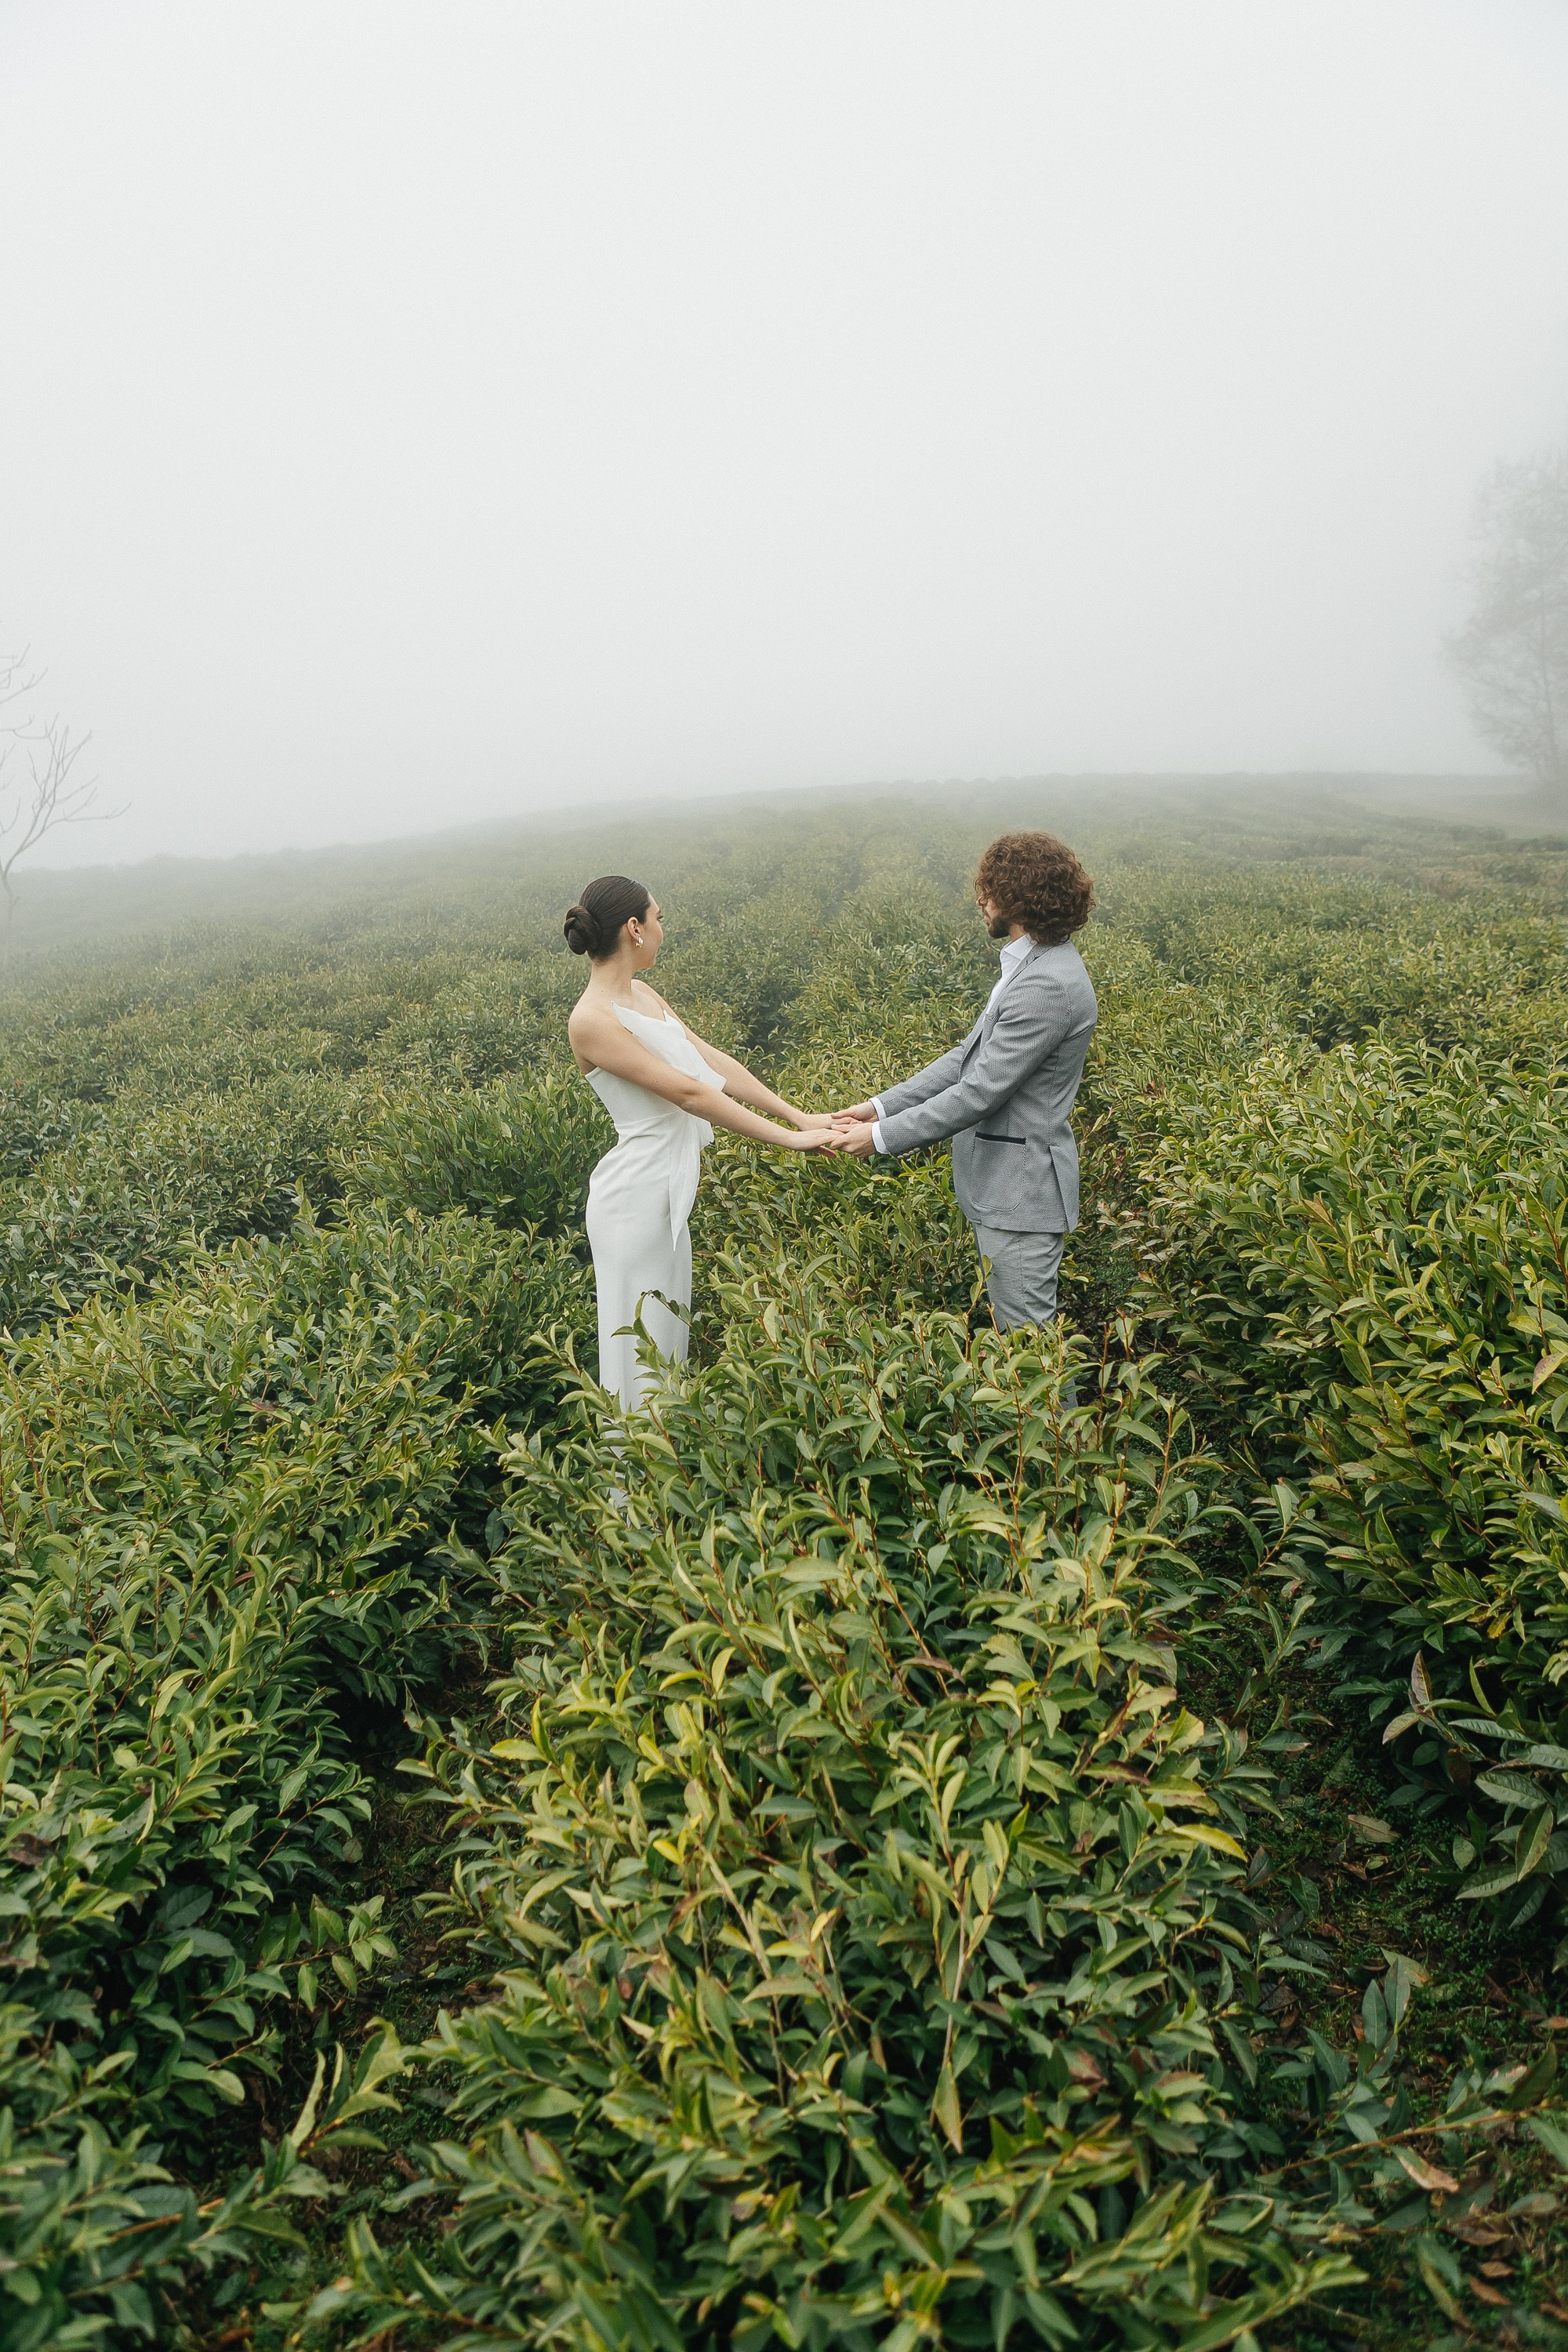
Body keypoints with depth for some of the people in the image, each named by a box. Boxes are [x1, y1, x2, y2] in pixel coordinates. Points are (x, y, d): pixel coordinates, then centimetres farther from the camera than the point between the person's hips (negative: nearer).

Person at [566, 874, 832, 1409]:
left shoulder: (640, 994, 7)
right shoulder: (592, 1020, -21)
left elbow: (714, 1061, 5)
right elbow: (687, 1091, -23)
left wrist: (796, 1115, 0)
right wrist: (786, 1140, -20)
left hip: (670, 1188, 9)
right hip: (635, 1197, -9)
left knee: (669, 1330, 18)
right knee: (641, 1343, 4)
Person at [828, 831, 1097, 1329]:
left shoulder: (1049, 985, -24)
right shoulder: (1031, 965, 10)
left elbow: (982, 1090, -24)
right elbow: (970, 1057, 11)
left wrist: (881, 1136, -17)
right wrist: (881, 1105, 4)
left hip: (1021, 1191, -10)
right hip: (998, 1184, 10)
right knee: (1013, 1327, 20)